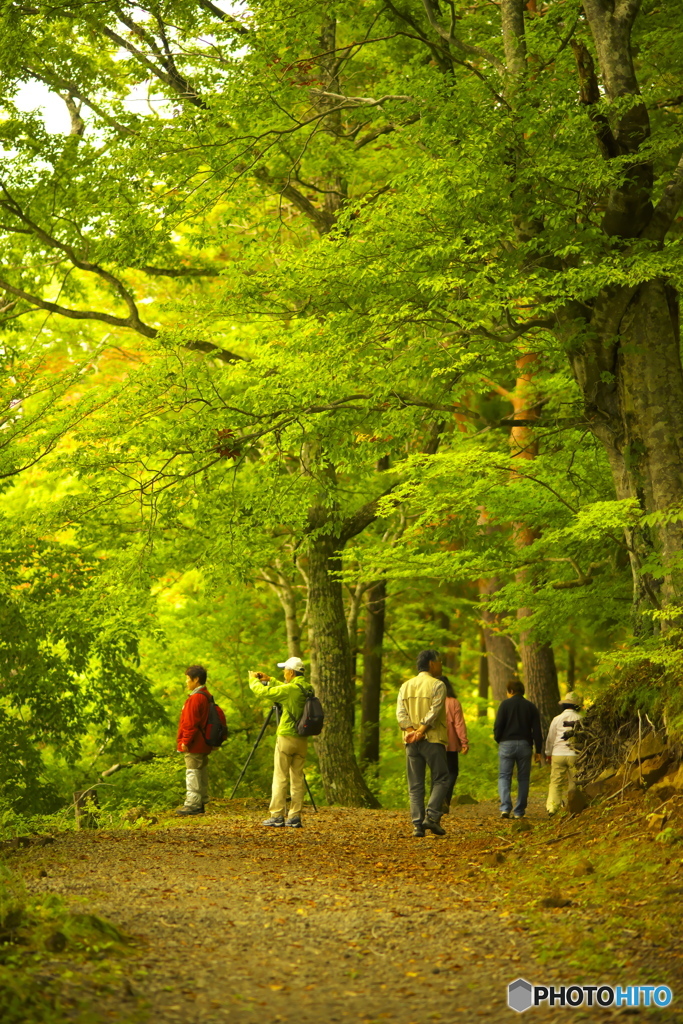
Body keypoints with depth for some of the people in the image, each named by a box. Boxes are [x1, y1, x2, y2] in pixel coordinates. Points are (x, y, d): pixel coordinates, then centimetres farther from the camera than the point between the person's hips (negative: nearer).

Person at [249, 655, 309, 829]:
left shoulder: (290, 689, -15)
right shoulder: (306, 689, 8)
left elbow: (262, 692, -12)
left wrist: (253, 680, 6)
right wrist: (269, 680, 28)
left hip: (286, 738, -7)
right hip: (302, 740, 7)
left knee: (280, 778, -3)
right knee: (297, 779, 7)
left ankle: (277, 816, -4)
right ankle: (295, 817, 6)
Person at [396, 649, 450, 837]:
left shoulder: (405, 686, 13)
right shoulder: (437, 685, -3)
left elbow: (401, 713, 1)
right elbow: (434, 711, -14)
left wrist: (411, 730, -8)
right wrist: (421, 732, -13)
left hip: (411, 742, 5)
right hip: (433, 740, -5)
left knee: (415, 785, 6)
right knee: (440, 780, 4)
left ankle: (417, 825, 0)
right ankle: (431, 816, -10)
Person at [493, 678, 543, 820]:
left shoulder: (505, 704, 0)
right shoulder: (531, 707, 10)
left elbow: (498, 726, -7)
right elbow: (537, 731, 7)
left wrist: (498, 739, 13)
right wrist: (538, 751, 9)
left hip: (507, 744, -2)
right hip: (525, 745, 2)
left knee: (504, 776, 1)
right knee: (523, 778, 9)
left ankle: (505, 807, -17)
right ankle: (519, 812, 7)